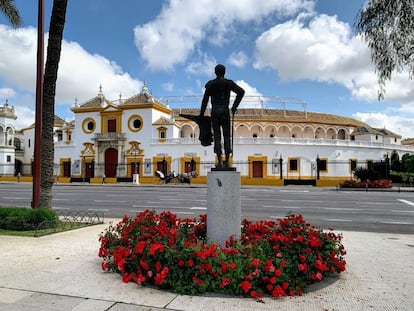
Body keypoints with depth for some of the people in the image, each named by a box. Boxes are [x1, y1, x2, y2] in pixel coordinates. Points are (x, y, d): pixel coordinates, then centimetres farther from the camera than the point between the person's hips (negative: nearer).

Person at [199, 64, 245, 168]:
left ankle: (220, 161, -7)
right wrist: (234, 106, -1)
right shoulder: (229, 83, 5)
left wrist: (201, 114, 8)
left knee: (217, 137, 2)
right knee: (226, 136, 5)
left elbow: (205, 99, 2)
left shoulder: (210, 84, 5)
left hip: (214, 111, 0)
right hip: (225, 111, 0)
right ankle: (227, 161, 3)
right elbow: (241, 91, -5)